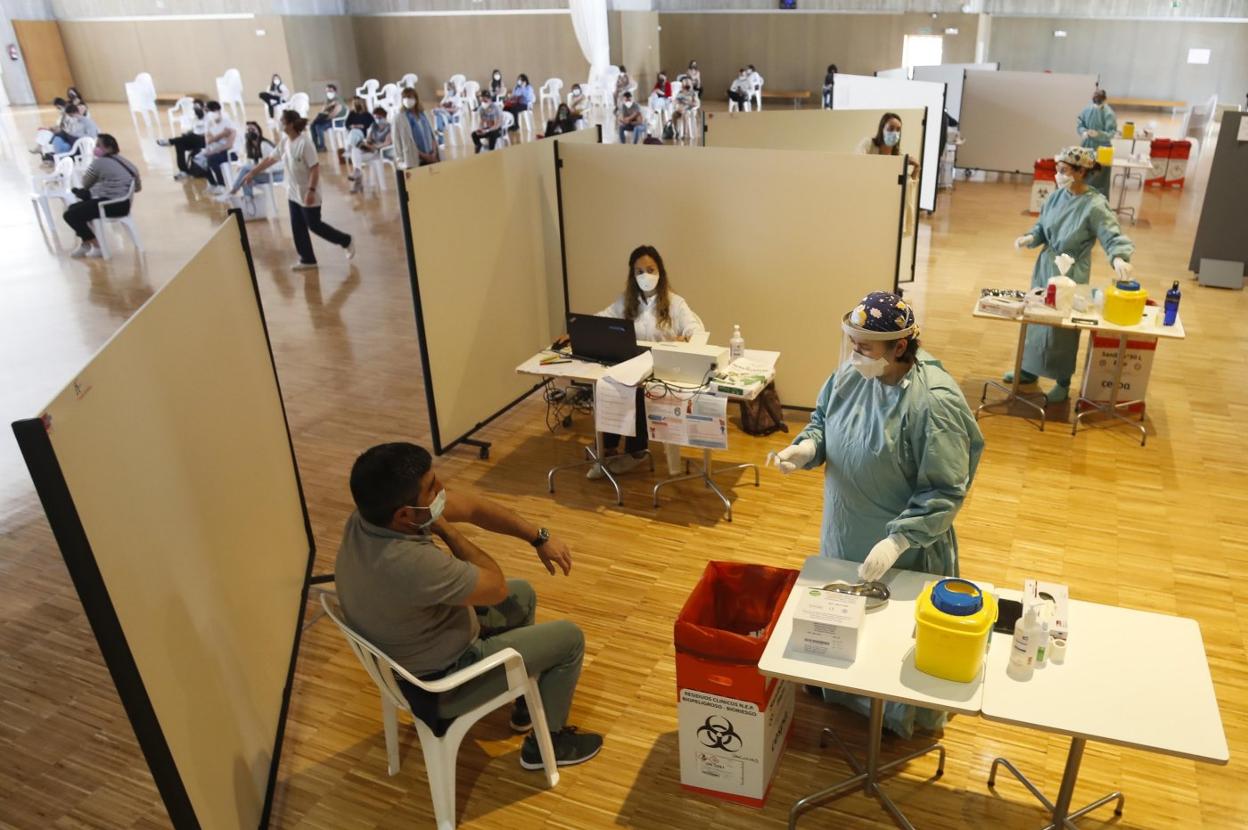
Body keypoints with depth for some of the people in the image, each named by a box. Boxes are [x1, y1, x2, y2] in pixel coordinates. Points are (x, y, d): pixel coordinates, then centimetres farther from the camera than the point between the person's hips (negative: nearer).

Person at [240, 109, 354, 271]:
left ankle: (347, 241, 19)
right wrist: (252, 173, 15)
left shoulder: (305, 143, -22)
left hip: (307, 193, -8)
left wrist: (311, 191, -28)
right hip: (294, 193, 8)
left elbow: (315, 168, -23)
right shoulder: (284, 142, 3)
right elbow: (270, 159, 13)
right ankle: (307, 259, 20)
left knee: (314, 225, 1)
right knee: (297, 227, 9)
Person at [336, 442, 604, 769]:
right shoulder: (414, 565, -42)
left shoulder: (371, 513, -16)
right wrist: (445, 529, -21)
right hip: (439, 683, -8)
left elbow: (471, 506, -6)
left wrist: (539, 538, -3)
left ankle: (527, 703, 41)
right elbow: (496, 586, -24)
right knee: (569, 637, 4)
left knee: (523, 595, 24)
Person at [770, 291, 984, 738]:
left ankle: (903, 718, 42)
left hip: (905, 548, -6)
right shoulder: (851, 372, -9)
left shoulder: (934, 401, -30)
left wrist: (896, 541, -32)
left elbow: (945, 491, -26)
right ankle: (842, 692, 53)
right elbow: (822, 418, 8)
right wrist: (805, 448, -14)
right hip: (844, 533, 7)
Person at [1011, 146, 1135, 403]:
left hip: (1071, 274, -6)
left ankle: (1063, 383, 19)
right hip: (1045, 266, 6)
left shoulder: (1095, 206, -20)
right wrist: (1030, 237, -11)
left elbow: (1113, 237, -21)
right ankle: (1029, 369, 35)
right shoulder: (1057, 196, -2)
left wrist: (1119, 258, -41)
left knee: (1062, 327, 3)